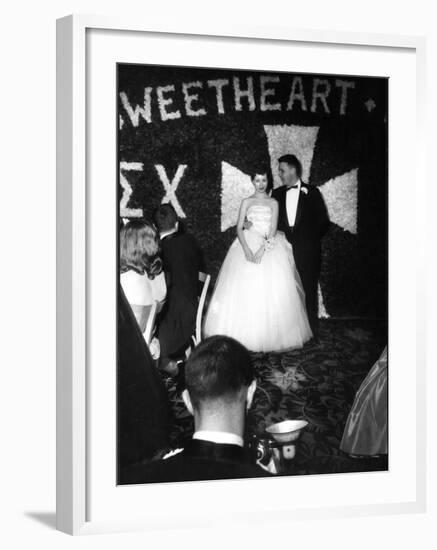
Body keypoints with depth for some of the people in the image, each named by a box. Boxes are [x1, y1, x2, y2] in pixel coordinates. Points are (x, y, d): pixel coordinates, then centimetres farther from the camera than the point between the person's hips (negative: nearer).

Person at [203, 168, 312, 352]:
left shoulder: (273, 203, 9)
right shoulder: (247, 202, 11)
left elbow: (273, 230, -2)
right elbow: (239, 228, 3)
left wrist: (262, 250, -16)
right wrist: (246, 249, -14)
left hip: (269, 248, 0)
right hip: (247, 246, 1)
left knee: (271, 292, -7)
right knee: (245, 291, -7)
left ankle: (270, 336, -2)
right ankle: (246, 335, -3)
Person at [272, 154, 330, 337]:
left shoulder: (312, 192, 2)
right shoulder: (277, 193, 11)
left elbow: (323, 222, 3)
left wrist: (310, 239, -1)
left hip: (307, 251, -2)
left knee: (308, 292, 0)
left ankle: (310, 331, 8)